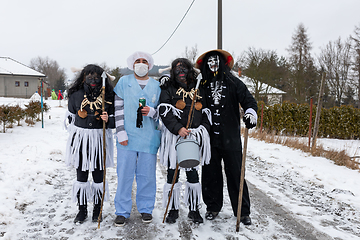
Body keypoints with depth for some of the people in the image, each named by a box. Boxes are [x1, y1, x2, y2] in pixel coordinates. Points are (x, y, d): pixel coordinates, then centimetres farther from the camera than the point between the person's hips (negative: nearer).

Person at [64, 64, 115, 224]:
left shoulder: (108, 95, 1)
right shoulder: (76, 94, 3)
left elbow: (114, 119, 6)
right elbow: (70, 116, 14)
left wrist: (108, 120, -16)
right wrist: (74, 135, 14)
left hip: (99, 140, -1)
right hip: (80, 139, 1)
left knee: (98, 175, 6)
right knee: (81, 175, 7)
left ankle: (97, 209, 23)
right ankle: (82, 210, 21)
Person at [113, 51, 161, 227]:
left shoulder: (156, 86, 11)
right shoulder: (123, 82, 7)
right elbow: (118, 109, 2)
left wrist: (151, 112, -10)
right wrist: (121, 132, -6)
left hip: (149, 137, 1)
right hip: (127, 137, -1)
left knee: (147, 174, 7)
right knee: (125, 174, 2)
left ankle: (146, 209, 22)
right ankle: (122, 211, 15)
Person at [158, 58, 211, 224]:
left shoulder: (198, 89, 13)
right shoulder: (168, 89, 4)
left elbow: (206, 112, 16)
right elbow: (165, 112, -6)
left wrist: (203, 129, 0)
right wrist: (178, 129, -18)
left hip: (194, 136, 2)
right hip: (174, 136, -2)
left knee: (192, 172, 7)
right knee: (173, 172, 4)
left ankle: (194, 209, 20)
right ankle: (173, 209, 19)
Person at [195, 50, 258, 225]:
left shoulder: (233, 82, 3)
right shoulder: (202, 84, 7)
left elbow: (248, 99, 0)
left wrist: (250, 111, -21)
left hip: (230, 138, -2)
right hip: (209, 138, 2)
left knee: (235, 174, 2)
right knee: (210, 174, 9)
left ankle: (243, 212, 15)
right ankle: (212, 207, 27)